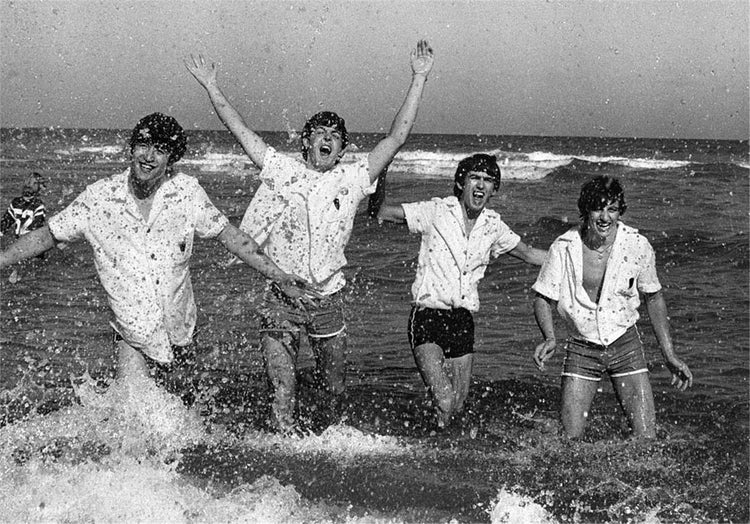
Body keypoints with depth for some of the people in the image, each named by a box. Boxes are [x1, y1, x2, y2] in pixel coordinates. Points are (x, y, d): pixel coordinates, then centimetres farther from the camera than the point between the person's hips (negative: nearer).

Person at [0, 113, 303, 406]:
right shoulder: (99, 197, -11)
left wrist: (276, 274, 0)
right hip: (131, 334, -2)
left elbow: (229, 235, 2)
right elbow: (46, 237, -1)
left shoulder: (187, 192, -8)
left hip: (178, 331, 2)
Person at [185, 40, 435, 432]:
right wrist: (211, 88, 3)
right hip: (281, 299, -2)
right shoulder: (281, 170, 3)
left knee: (333, 388, 12)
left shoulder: (352, 179, 4)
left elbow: (397, 137, 1)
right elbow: (240, 130, 5)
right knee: (283, 391, -8)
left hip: (327, 300, 2)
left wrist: (418, 80, -2)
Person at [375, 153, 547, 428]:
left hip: (463, 321, 5)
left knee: (457, 406, 9)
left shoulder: (492, 224, 8)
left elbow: (529, 254, 21)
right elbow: (382, 212, -10)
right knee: (444, 402, -20)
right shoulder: (436, 211, -6)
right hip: (428, 315, -5)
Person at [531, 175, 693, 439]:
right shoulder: (564, 247, -12)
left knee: (646, 440, -8)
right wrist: (549, 338, -20)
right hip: (581, 348, 0)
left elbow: (654, 299, 5)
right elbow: (543, 298, -1)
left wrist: (670, 356, 4)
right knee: (569, 439, -2)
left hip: (625, 345, 0)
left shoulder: (638, 246, -10)